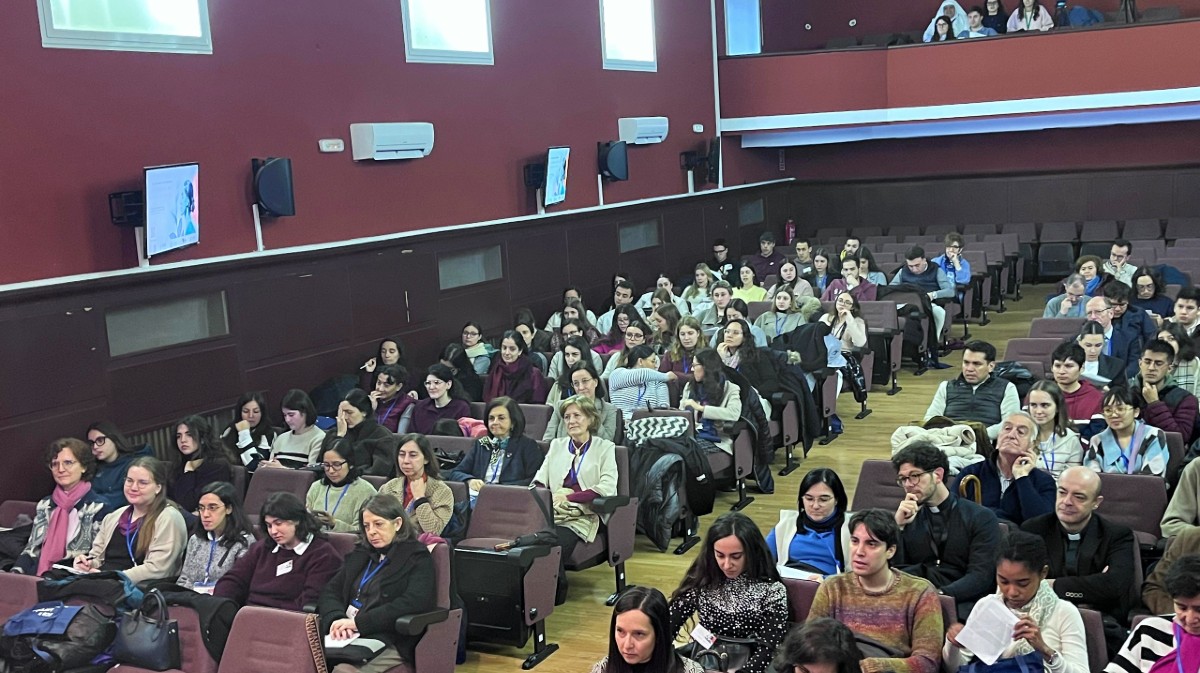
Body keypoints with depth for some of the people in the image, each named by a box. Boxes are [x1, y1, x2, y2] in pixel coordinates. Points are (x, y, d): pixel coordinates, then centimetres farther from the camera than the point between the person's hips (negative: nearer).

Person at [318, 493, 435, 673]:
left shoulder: (417, 557, 4)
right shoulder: (360, 555, 24)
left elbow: (413, 604, -12)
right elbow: (330, 591, 16)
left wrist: (359, 622, -16)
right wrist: (336, 619, -7)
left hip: (388, 643, -5)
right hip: (347, 637, 5)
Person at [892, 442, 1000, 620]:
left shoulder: (981, 518, 6)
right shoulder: (906, 517, 18)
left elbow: (981, 577, -6)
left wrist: (941, 595, -22)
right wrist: (898, 526, -5)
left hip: (960, 602, -2)